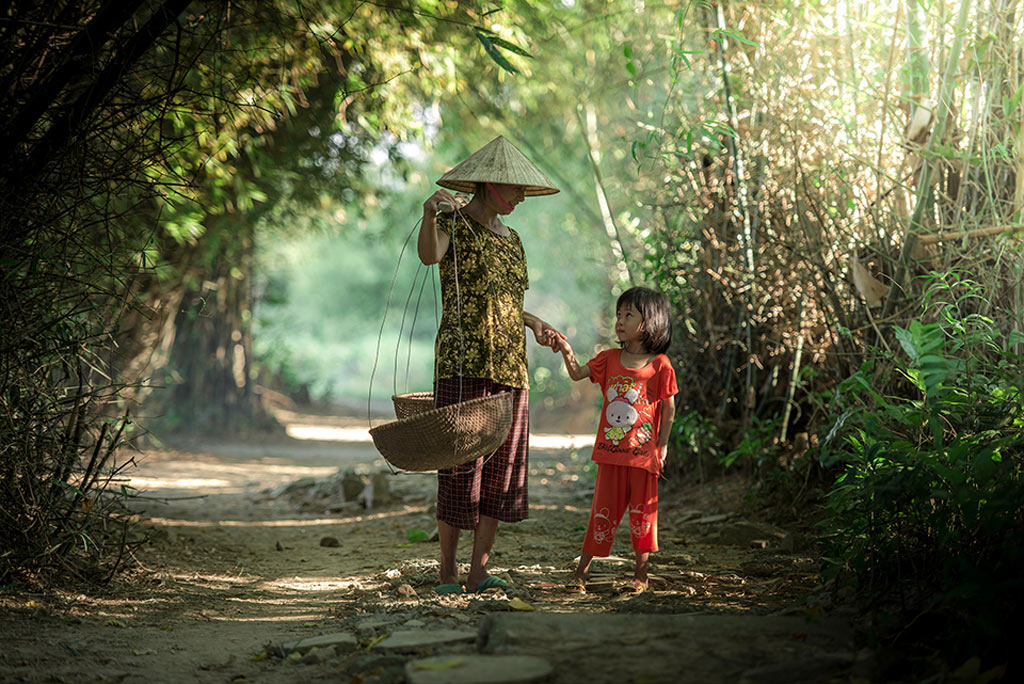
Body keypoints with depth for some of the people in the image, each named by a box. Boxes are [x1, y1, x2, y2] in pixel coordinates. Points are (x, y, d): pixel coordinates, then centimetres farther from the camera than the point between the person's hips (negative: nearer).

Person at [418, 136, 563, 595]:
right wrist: (429, 215, -44)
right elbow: (430, 255, -26)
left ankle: (478, 572, 11)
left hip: (510, 368, 7)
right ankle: (447, 573, 6)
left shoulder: (510, 239, 19)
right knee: (460, 468, -6)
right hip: (462, 364, -7)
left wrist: (535, 325, 13)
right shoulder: (453, 223, -2)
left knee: (502, 470, 5)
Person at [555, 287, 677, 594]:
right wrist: (567, 352, -12)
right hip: (611, 452, 3)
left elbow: (669, 409, -1)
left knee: (642, 513, 7)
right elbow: (578, 374, 6)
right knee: (603, 511, 7)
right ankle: (581, 572, 13)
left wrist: (662, 446, -1)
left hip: (643, 453, -3)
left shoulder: (660, 365, -6)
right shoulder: (610, 358, 6)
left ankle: (641, 575, 18)